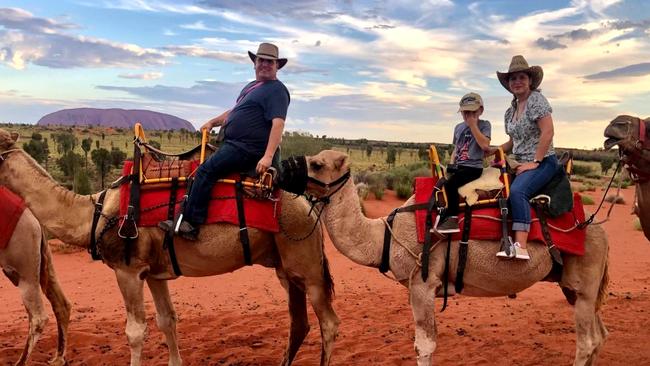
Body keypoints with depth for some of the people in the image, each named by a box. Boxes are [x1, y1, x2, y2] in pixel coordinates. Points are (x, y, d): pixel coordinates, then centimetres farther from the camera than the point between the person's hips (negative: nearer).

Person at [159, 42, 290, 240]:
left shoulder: (277, 90, -9)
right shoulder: (252, 86, 22)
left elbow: (278, 123, -21)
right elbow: (235, 111, 35)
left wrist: (268, 156, -31)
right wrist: (213, 122, 23)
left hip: (247, 148, -10)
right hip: (233, 143, 10)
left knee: (206, 170, -20)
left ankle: (190, 224, -18)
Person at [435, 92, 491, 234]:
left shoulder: (484, 125, 0)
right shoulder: (458, 127, 16)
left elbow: (485, 145, -17)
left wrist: (473, 125, -14)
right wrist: (451, 165, 6)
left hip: (473, 167, -6)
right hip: (458, 166, 6)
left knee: (450, 183, -29)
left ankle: (452, 217, -19)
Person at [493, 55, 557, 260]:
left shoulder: (536, 99, -5)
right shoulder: (511, 111, 17)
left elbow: (548, 132, -14)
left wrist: (535, 162, -15)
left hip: (542, 162, -8)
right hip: (522, 163, 8)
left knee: (517, 190, -33)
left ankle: (521, 247, -40)